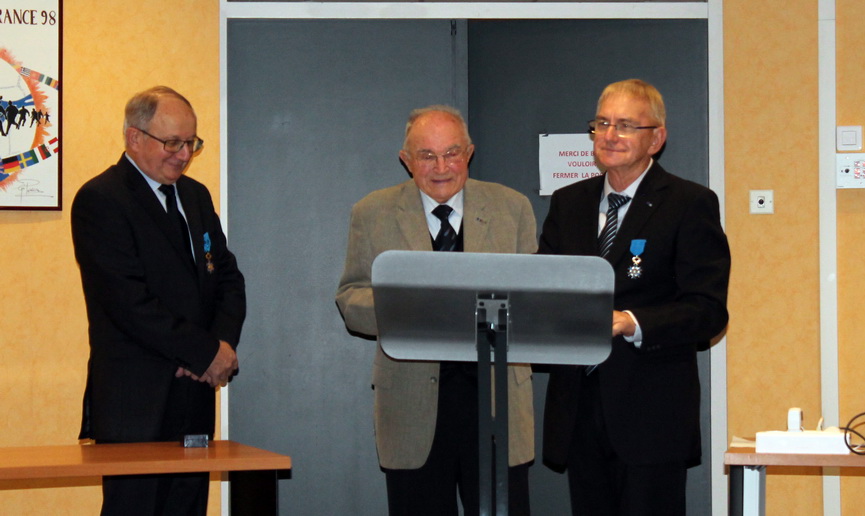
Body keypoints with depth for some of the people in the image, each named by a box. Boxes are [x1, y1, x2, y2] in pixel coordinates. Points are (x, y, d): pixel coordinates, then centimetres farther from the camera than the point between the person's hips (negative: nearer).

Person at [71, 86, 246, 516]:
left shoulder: (195, 196, 17)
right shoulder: (100, 200, -9)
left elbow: (228, 279, 16)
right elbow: (130, 303, -16)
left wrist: (224, 343, -5)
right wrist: (207, 353, -12)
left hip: (194, 396, 7)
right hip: (135, 405, -7)